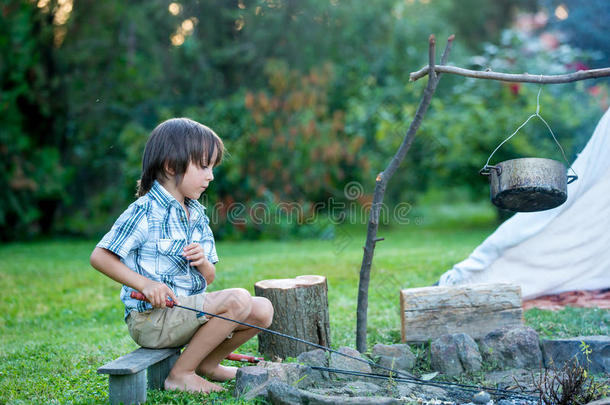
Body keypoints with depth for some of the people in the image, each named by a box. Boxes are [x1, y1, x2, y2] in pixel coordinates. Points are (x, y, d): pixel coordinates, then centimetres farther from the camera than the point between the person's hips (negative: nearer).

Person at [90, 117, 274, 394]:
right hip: (150, 317, -8)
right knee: (238, 299, -24)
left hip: (190, 308, 8)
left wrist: (202, 263, -9)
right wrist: (145, 284, -21)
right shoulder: (145, 212, -11)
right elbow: (99, 257, -13)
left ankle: (207, 363, 17)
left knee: (262, 309, -4)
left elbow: (209, 278, 15)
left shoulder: (197, 215, 12)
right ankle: (180, 374, -10)